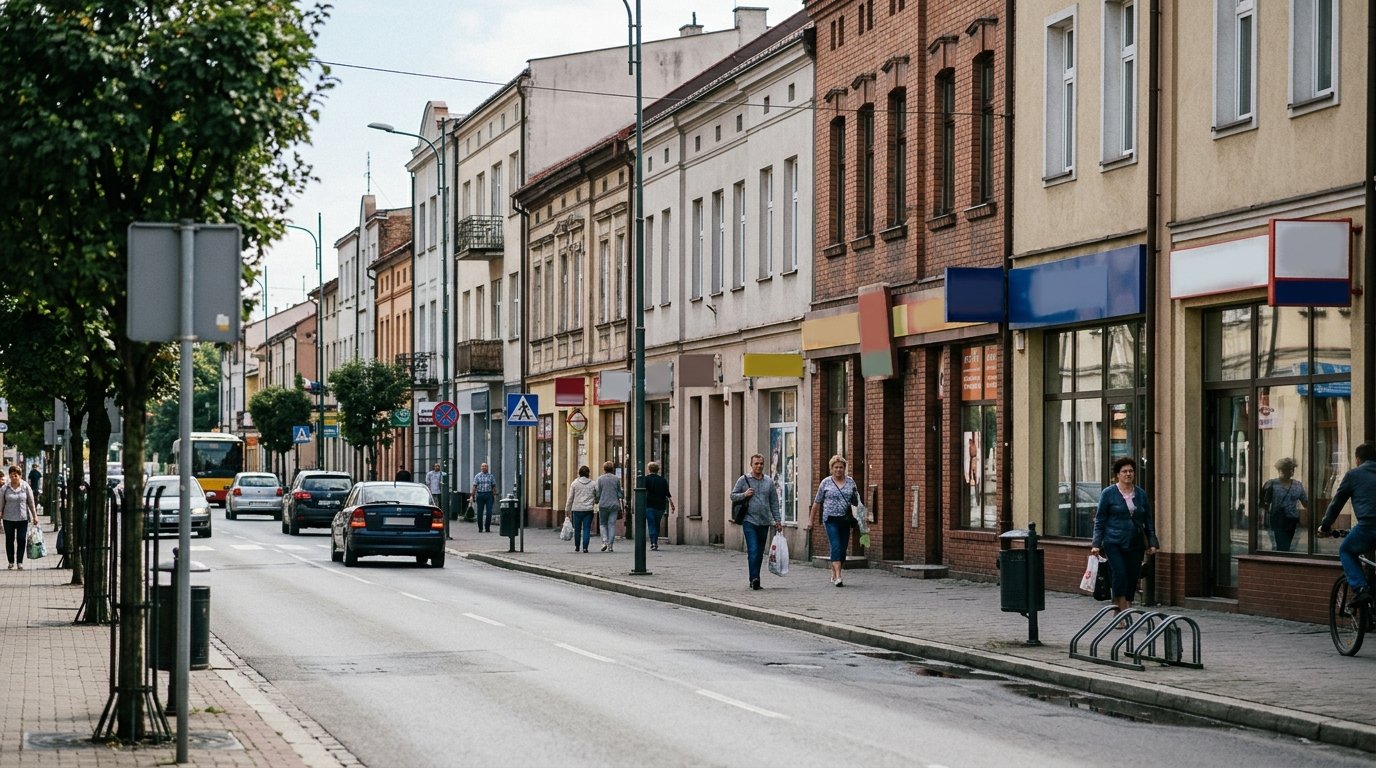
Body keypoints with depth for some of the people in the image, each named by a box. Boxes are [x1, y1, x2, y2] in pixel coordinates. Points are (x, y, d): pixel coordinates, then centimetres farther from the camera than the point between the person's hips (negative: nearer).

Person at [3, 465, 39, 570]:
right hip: (9, 518, 1)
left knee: (22, 540, -3)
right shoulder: (5, 488, -1)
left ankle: (20, 562, 7)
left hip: (23, 518, -1)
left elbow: (31, 503, 4)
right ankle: (11, 562, 16)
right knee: (9, 540, 7)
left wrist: (35, 516, 4)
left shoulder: (26, 487, -1)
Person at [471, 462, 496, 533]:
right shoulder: (477, 476, 5)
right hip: (480, 495, -1)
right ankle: (480, 528, 13)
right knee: (480, 513, 3)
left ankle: (487, 528, 4)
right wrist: (472, 495, -6)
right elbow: (474, 486, 1)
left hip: (489, 495, 1)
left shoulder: (491, 476, 9)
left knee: (489, 512, -6)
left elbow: (494, 486, 10)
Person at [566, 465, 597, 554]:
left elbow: (570, 498, 2)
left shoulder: (574, 483, 0)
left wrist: (568, 509, 9)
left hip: (577, 509, 0)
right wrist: (595, 503, 30)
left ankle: (577, 546, 23)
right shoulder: (593, 484, 2)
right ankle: (585, 547, -7)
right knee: (586, 529, 0)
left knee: (577, 529, 12)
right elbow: (597, 496, 9)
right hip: (588, 510, 0)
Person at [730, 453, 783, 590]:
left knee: (760, 553, 7)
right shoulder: (743, 480, 2)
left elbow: (774, 502, 13)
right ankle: (754, 579, -21)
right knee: (753, 551, -15)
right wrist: (744, 494, -11)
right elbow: (733, 496, 7)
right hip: (749, 521, -4)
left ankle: (755, 579, 15)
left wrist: (777, 520, 8)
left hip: (764, 522, 4)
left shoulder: (769, 481, 11)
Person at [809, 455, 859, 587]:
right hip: (831, 519, -3)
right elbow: (817, 502, 10)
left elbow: (856, 502, 16)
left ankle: (834, 575, 20)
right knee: (836, 546, -15)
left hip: (845, 520, 3)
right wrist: (811, 520, 13)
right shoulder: (826, 482, 3)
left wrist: (856, 495, -6)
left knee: (843, 548, 5)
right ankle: (838, 577, -20)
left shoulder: (850, 481, 9)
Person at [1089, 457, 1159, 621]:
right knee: (1120, 574, -20)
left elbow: (1148, 521, 16)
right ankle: (1123, 612, -16)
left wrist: (1152, 543, 7)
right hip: (1114, 543, -4)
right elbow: (1100, 521, 2)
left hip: (1135, 544, 4)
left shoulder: (1141, 494, 12)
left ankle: (1118, 615, 10)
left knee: (1133, 577, 1)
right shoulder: (1108, 493, 2)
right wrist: (1096, 544, -5)